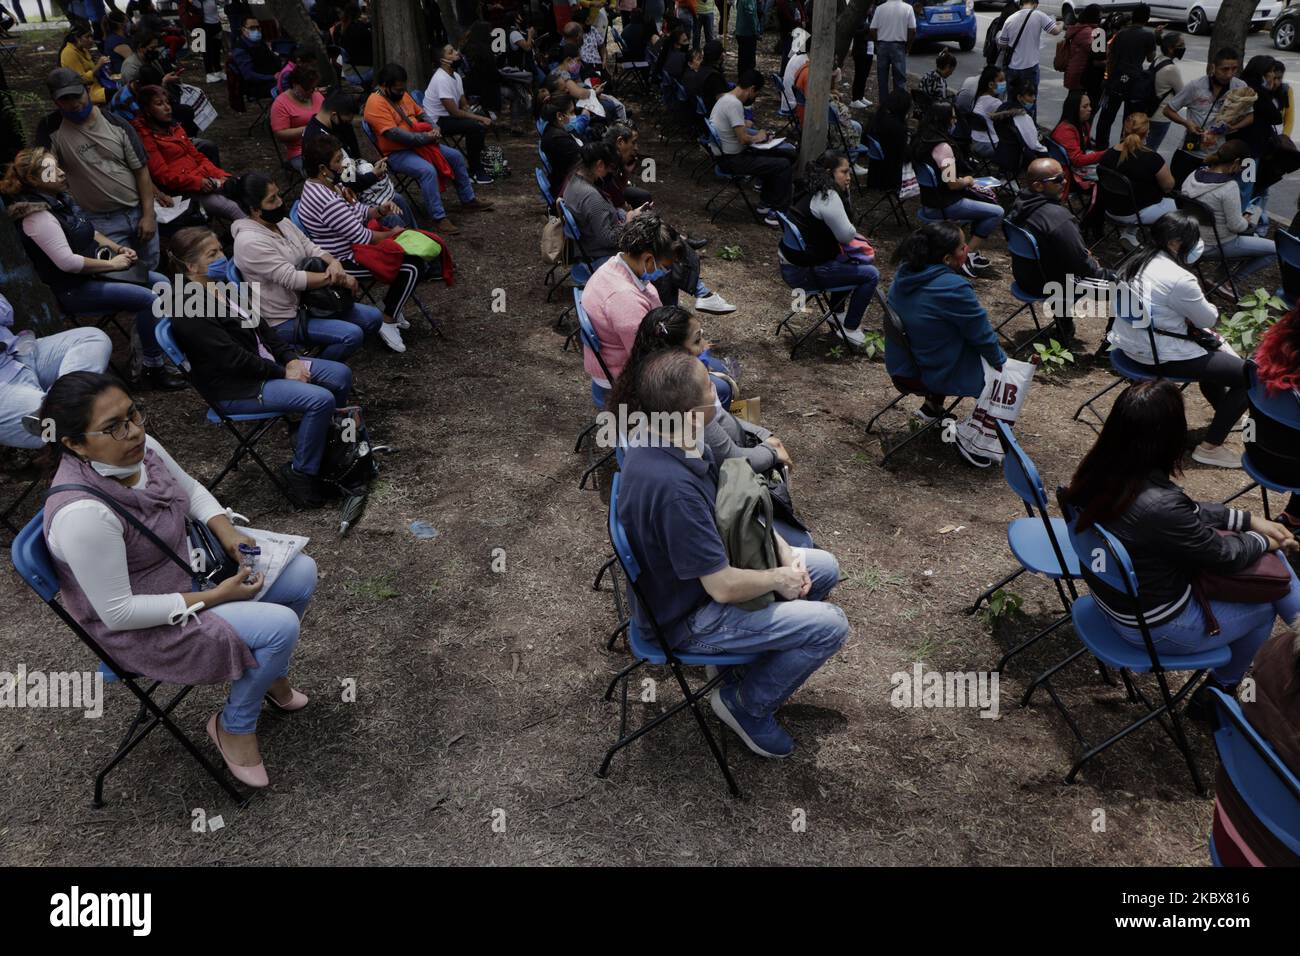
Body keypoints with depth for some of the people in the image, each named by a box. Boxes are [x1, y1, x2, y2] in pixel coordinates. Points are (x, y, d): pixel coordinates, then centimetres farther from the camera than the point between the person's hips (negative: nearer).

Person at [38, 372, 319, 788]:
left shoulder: (140, 448, -12)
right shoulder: (83, 514, -35)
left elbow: (191, 489, 8)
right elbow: (118, 612, -28)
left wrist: (227, 532, -9)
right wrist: (213, 598, -23)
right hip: (141, 626, -8)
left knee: (302, 573, 3)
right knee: (280, 627, -20)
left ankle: (270, 673, 28)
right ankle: (234, 726, 8)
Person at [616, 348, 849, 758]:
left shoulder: (674, 441, -9)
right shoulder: (673, 487, -38)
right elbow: (723, 587, -29)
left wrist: (783, 551, -1)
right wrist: (779, 578, -11)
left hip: (702, 573, 9)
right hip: (687, 619, -9)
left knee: (824, 567, 14)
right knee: (829, 625, -11)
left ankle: (747, 659, 25)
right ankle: (746, 705, 9)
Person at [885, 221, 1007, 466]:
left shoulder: (905, 272, -6)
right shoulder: (953, 289, -29)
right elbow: (983, 336, -15)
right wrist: (1000, 361, 5)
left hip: (902, 363, 7)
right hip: (941, 374, -7)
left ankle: (932, 406, 32)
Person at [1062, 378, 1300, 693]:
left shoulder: (1100, 469, -15)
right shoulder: (1159, 507, -38)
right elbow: (1225, 555, -17)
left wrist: (1251, 520, 8)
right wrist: (1264, 542, 4)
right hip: (1155, 627, -7)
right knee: (1263, 608, 21)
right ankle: (1222, 689, 42)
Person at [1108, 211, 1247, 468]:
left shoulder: (1139, 262, 5)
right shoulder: (1179, 279, -24)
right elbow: (1209, 318, -9)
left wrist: (1193, 315, 3)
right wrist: (1212, 310, 13)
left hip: (1130, 341, 10)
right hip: (1159, 356, -10)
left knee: (1208, 344, 35)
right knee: (1249, 376, -4)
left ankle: (1224, 410, 53)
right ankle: (1210, 447, 4)